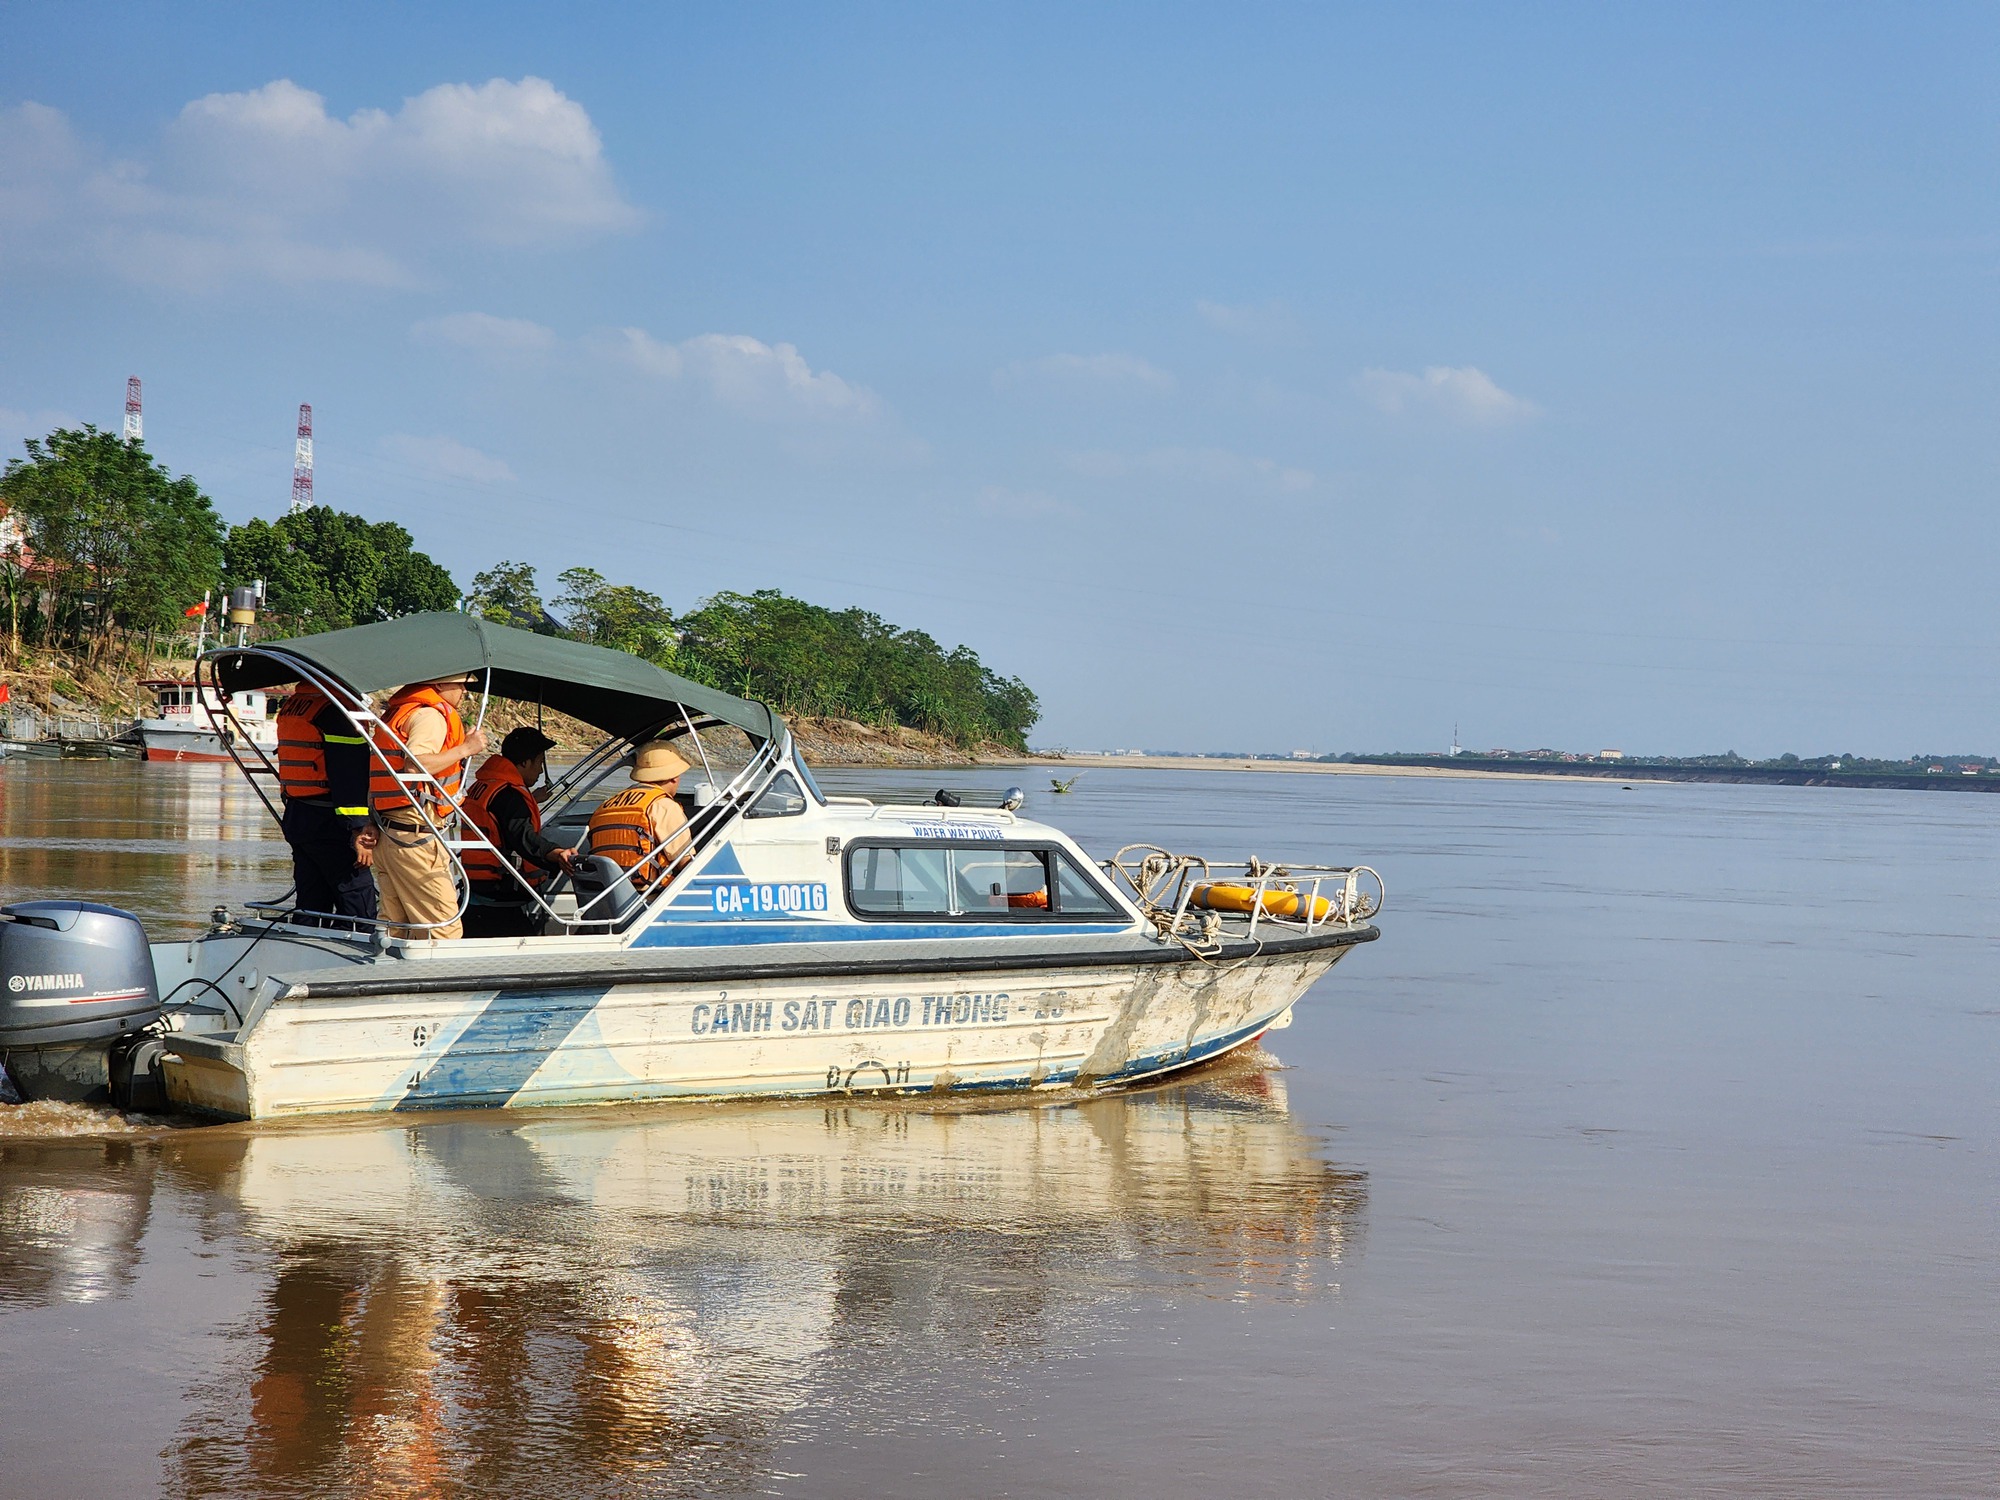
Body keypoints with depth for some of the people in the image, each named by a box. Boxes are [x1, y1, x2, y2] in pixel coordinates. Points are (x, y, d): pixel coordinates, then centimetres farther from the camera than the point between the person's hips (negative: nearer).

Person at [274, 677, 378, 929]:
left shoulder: (289, 706, 15)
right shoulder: (335, 710, -13)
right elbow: (349, 775, -18)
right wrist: (360, 829, -20)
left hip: (294, 817, 9)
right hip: (326, 822, -9)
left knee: (309, 908, 12)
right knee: (359, 909, -7)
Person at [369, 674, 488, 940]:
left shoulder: (397, 712, 21)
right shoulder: (431, 714, -9)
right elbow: (413, 767, -24)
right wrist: (464, 749, -16)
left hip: (386, 833, 10)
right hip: (415, 836, -10)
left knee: (395, 931, 10)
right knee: (445, 931, -10)